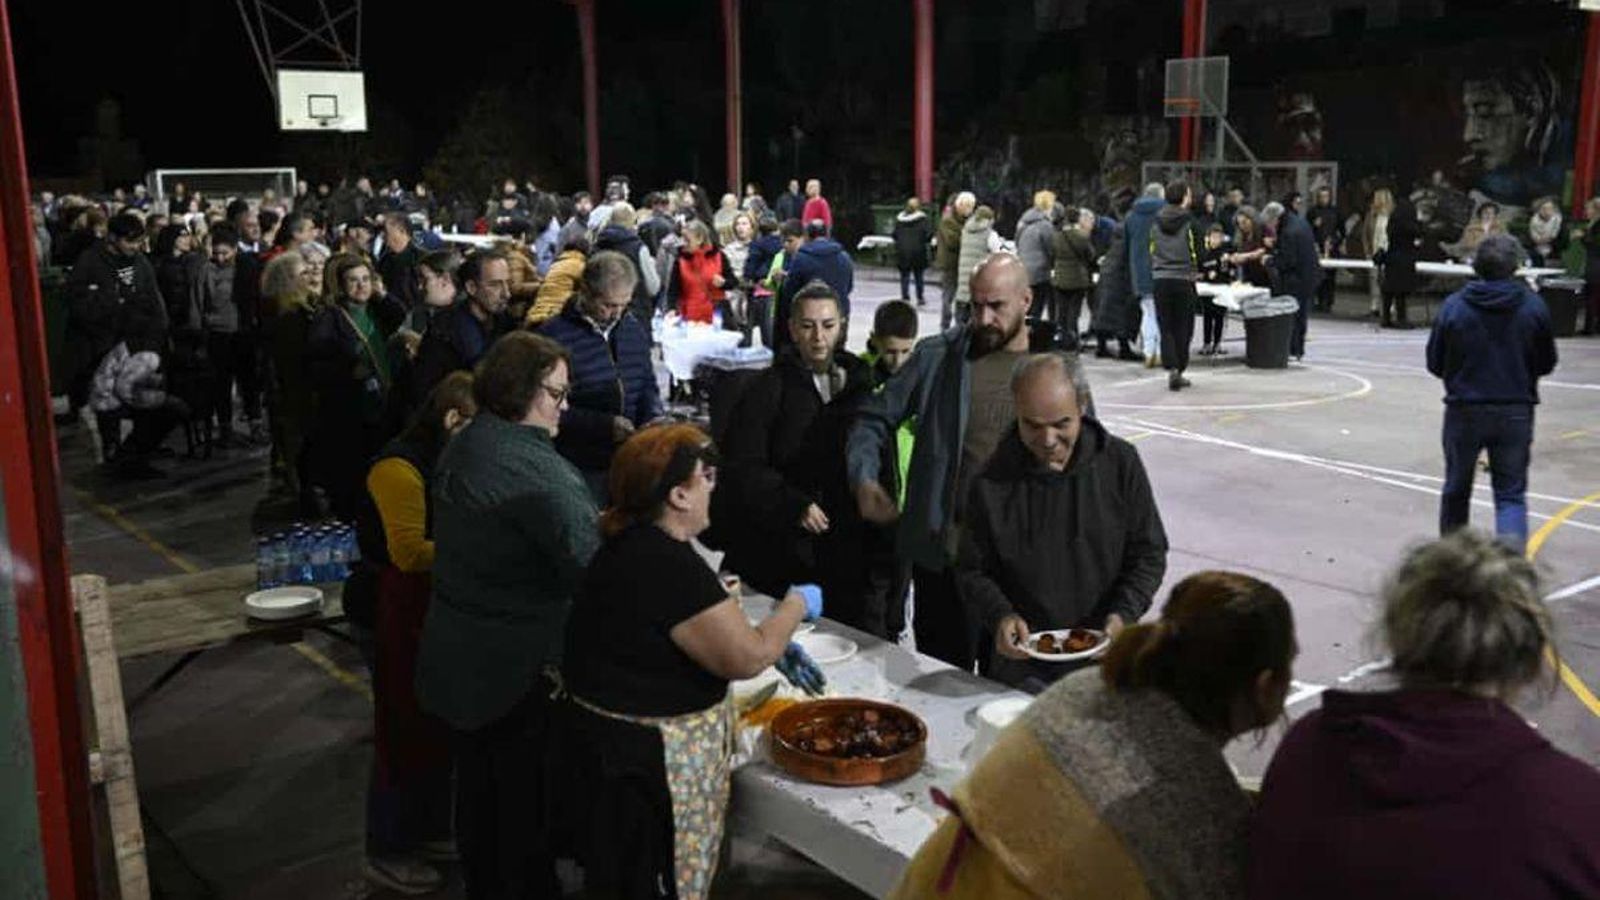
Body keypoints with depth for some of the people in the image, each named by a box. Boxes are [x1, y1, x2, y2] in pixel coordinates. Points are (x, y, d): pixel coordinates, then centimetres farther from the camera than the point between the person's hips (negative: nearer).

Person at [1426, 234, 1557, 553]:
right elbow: (1547, 363, 4)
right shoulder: (1534, 306, -5)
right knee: (1511, 494, 5)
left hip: (1464, 411, 0)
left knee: (1456, 490, 17)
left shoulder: (1454, 306, -8)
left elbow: (1435, 363, -2)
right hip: (1516, 413, 0)